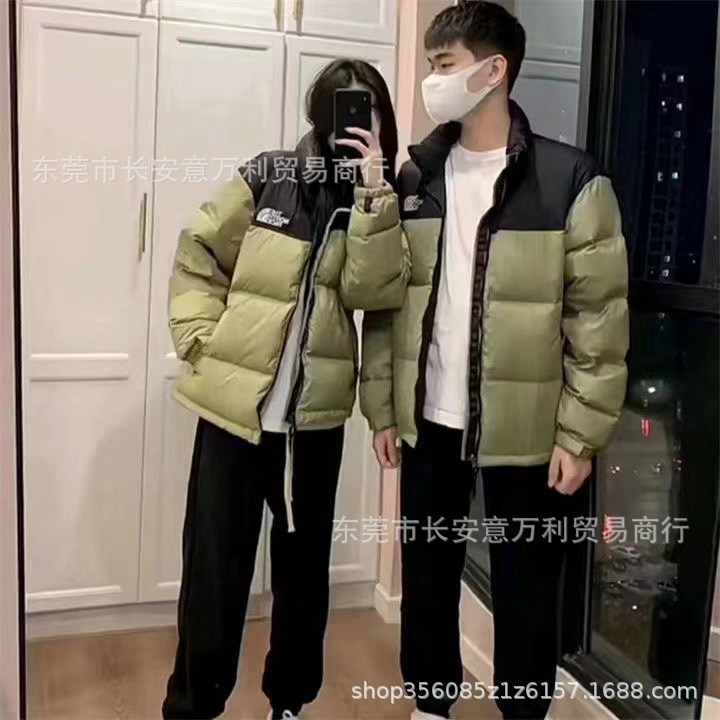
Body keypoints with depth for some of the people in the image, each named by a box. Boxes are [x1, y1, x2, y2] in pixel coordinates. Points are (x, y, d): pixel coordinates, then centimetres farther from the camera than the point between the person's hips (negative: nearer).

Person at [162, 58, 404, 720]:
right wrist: (205, 343, -6)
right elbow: (197, 257, 3)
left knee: (304, 567, 16)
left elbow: (371, 291, -12)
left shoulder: (380, 203, 4)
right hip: (234, 406, -2)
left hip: (315, 417, 3)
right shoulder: (268, 179, -3)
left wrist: (372, 195, -19)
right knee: (215, 572, 4)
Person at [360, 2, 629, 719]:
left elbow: (599, 316, -8)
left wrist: (581, 432, -10)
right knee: (427, 574, 16)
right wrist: (382, 407, 4)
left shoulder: (570, 180, -8)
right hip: (429, 422, 4)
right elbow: (382, 302, 7)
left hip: (524, 428, -4)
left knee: (524, 589, 11)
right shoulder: (415, 178, 5)